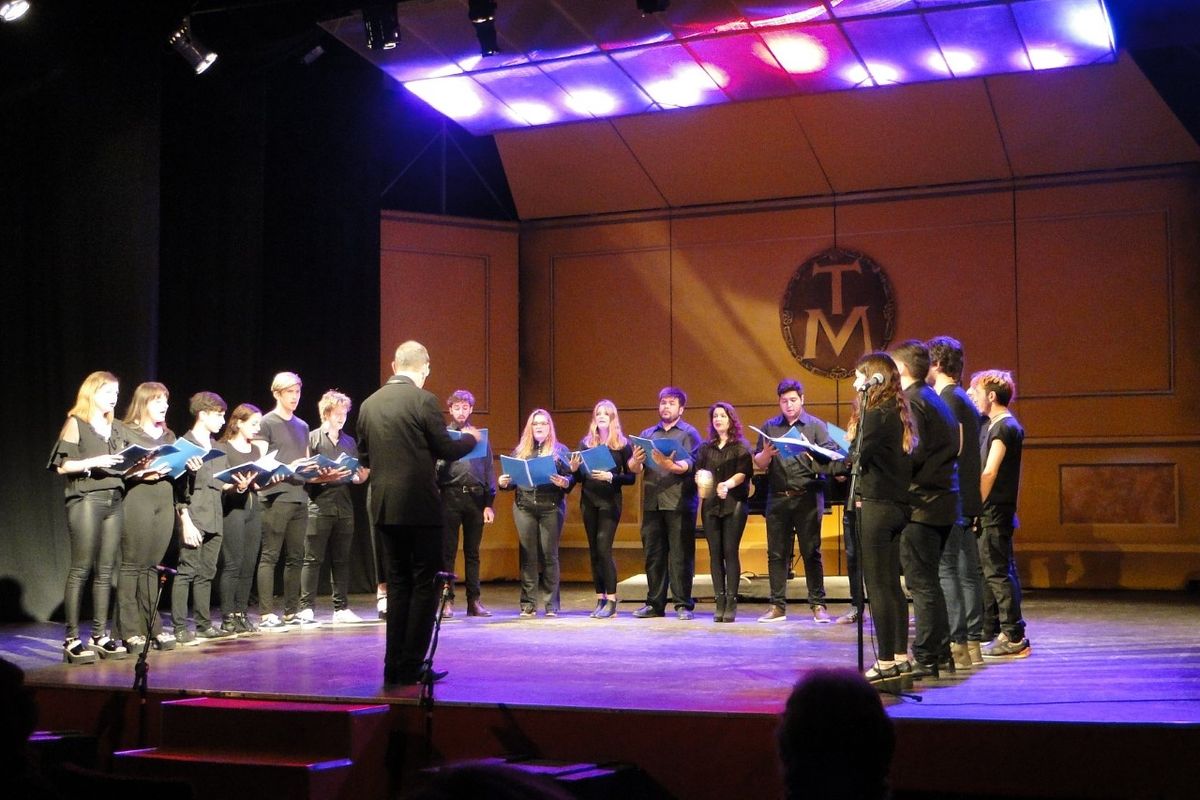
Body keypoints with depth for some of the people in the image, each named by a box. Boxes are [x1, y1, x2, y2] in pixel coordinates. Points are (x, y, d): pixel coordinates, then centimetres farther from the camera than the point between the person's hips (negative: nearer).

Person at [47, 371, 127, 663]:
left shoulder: (112, 428, 20)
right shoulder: (76, 423, 1)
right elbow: (62, 465, -6)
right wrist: (93, 462, -19)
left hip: (113, 501, 6)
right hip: (85, 500, -6)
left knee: (105, 572, 4)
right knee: (80, 570, -8)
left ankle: (100, 636, 8)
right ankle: (72, 640, -7)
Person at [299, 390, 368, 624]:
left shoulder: (349, 442, 17)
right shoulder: (313, 438, 1)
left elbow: (359, 477, 20)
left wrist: (363, 474, -2)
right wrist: (326, 477, -18)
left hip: (344, 505, 5)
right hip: (319, 505, -5)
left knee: (341, 559, 7)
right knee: (313, 558, -4)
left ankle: (341, 608, 11)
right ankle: (305, 608, -2)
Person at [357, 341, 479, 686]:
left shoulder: (369, 404, 7)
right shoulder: (423, 400, -11)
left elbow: (364, 457, 13)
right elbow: (446, 450, -8)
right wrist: (470, 438, 12)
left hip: (384, 505, 6)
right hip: (419, 505, -6)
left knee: (398, 583, 13)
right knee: (425, 585, 1)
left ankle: (394, 666, 13)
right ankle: (411, 666, -1)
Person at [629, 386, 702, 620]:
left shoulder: (689, 434, 5)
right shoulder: (647, 434, 18)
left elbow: (689, 465, -10)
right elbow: (634, 468, 11)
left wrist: (669, 465, -29)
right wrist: (636, 461, -12)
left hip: (679, 503, -4)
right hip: (652, 502, 4)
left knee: (681, 556, -4)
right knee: (653, 555, 7)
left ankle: (683, 605, 0)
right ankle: (654, 603, 13)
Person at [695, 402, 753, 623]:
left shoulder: (741, 446, 5)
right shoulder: (706, 448, 16)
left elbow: (743, 473, -6)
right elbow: (698, 470, 14)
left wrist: (728, 484, -24)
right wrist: (700, 479, -9)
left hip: (733, 504, -4)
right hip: (710, 504, 4)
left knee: (730, 552, -8)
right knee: (715, 553, 0)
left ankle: (731, 603, -6)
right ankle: (720, 603, 2)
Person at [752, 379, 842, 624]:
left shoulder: (816, 426, 5)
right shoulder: (770, 427, 11)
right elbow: (758, 464, 8)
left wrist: (812, 455, -25)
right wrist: (766, 453, -15)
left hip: (807, 496, -2)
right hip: (777, 497, 2)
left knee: (811, 552, 0)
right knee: (776, 553, 4)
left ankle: (818, 605, 6)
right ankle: (777, 606, 9)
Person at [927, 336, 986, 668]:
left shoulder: (947, 399, -11)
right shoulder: (964, 400, 18)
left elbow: (953, 447, -20)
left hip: (950, 499, -10)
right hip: (968, 499, 10)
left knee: (945, 571, -9)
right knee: (968, 572, 10)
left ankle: (956, 644, -10)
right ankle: (973, 643, 14)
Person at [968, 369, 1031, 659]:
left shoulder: (1004, 427, -14)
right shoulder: (995, 426, 16)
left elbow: (989, 473, -20)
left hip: (995, 509, -10)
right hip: (992, 510, 10)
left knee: (997, 572, -7)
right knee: (992, 571, 15)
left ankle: (1013, 637, -4)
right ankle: (990, 632, 23)